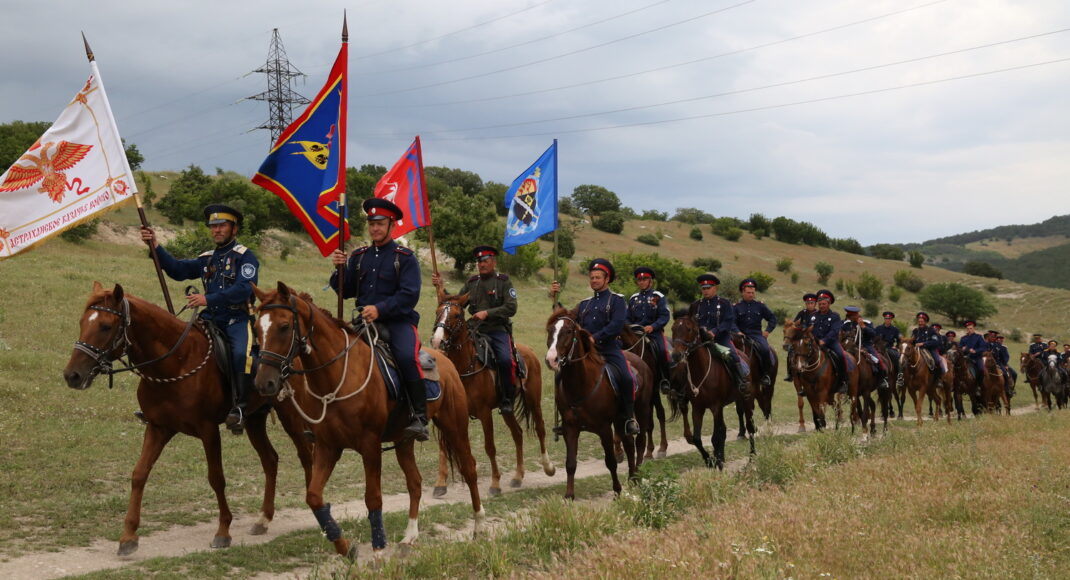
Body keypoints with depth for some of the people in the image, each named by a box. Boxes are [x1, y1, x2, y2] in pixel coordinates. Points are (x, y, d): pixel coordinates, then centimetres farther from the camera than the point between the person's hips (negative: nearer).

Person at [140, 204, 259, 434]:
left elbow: (244, 289, -16)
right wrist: (155, 247, 4)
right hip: (211, 319, 7)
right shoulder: (208, 258, 23)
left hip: (238, 319, -7)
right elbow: (178, 269, 14)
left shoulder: (245, 256, -1)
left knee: (241, 354, -34)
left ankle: (239, 408, -25)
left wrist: (208, 299, -21)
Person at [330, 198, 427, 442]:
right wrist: (339, 269, -6)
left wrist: (380, 309, -22)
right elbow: (345, 291, 13)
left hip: (398, 322, -5)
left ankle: (420, 418, -28)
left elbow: (409, 295, -10)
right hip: (364, 322, 5)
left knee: (407, 357, -33)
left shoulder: (404, 257, 1)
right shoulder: (359, 256, 15)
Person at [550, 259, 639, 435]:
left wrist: (595, 337, -18)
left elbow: (617, 325, -10)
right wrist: (556, 299, 11)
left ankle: (630, 417, -8)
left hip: (610, 349, -5)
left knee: (627, 378, -25)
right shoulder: (585, 304, 23)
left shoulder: (617, 300, 5)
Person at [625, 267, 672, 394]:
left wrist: (652, 326, -21)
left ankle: (665, 380, -16)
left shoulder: (658, 297, 5)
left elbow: (664, 317, -5)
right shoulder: (633, 298, 18)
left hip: (654, 332, -3)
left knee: (662, 351, -30)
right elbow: (628, 318, 20)